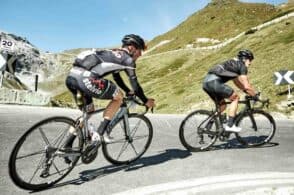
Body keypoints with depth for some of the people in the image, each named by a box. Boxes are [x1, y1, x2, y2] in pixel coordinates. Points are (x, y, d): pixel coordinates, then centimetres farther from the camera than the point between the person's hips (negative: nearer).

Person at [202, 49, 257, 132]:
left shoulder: (233, 64, 32)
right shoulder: (242, 66, 6)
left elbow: (237, 82, 41)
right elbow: (246, 86, 1)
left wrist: (248, 92, 41)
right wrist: (255, 95, 14)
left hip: (206, 82, 9)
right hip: (215, 82, -9)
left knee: (222, 105, 21)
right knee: (235, 97, 6)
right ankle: (230, 125, 4)